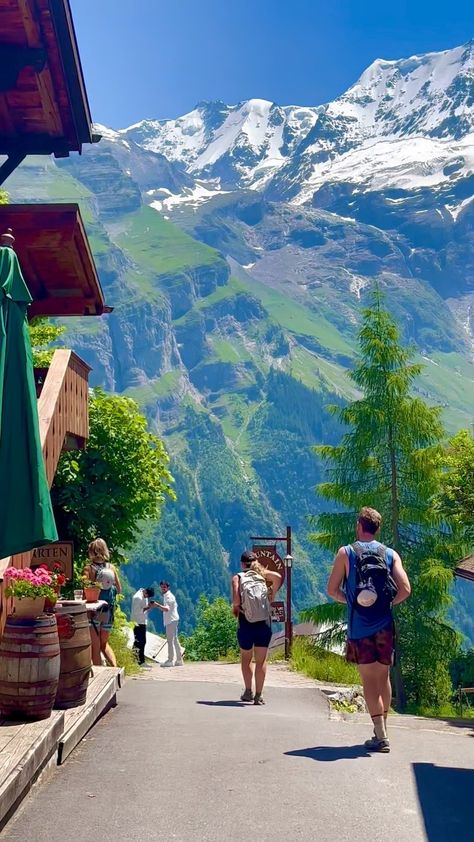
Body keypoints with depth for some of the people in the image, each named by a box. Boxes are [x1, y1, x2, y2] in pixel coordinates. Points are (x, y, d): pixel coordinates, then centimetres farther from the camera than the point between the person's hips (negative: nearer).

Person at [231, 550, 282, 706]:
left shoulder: (237, 577, 2)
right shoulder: (262, 573, 8)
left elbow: (236, 600, -13)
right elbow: (278, 577, -11)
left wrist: (235, 607, 9)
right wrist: (272, 596, 1)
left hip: (246, 622, -1)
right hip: (264, 622, 1)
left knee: (245, 659, 19)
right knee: (261, 660, 4)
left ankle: (248, 692, 21)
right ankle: (258, 695, 0)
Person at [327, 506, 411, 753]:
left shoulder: (346, 553, -1)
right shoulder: (391, 554, 4)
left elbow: (332, 590, -3)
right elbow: (405, 589, -6)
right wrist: (388, 603, 11)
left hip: (359, 626, -3)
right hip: (385, 625, 3)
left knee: (369, 680, 0)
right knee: (384, 677, 16)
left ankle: (381, 737, -5)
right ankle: (381, 730, 25)